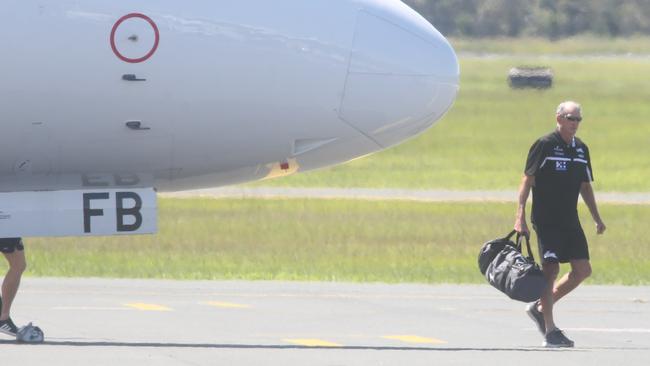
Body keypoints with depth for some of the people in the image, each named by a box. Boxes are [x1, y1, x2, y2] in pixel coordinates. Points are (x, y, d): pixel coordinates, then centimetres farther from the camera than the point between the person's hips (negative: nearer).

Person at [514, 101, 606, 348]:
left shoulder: (581, 149, 12)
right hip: (546, 220, -7)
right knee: (551, 269, -10)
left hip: (570, 220, 7)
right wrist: (520, 216, -15)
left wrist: (597, 218, 18)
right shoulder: (544, 145, -7)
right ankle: (550, 332, -7)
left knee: (582, 270, 2)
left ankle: (540, 308, 18)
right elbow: (527, 180, -8)